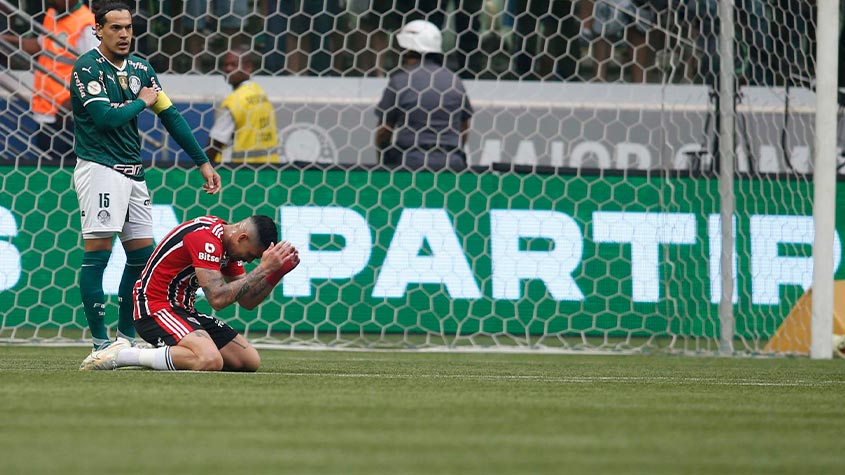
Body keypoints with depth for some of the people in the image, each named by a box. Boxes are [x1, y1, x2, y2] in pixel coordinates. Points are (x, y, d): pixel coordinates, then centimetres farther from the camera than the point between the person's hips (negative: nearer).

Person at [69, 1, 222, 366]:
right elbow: (106, 117, -21)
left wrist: (202, 162, 15)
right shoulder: (87, 68, -10)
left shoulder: (140, 68, 12)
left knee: (142, 254, 8)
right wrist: (142, 101, -4)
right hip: (99, 168, -8)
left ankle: (125, 337, 17)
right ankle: (99, 342, -11)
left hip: (132, 172, 8)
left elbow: (171, 116, 15)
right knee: (97, 251, -11)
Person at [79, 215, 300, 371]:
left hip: (183, 311, 10)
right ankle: (120, 355, -20)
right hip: (155, 308, -10)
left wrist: (278, 271, 0)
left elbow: (247, 301, 15)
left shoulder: (228, 243, 11)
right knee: (210, 361, -33)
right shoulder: (205, 238, -19)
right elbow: (217, 298, -27)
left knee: (250, 361, 3)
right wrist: (263, 269, -21)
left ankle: (162, 353, 8)